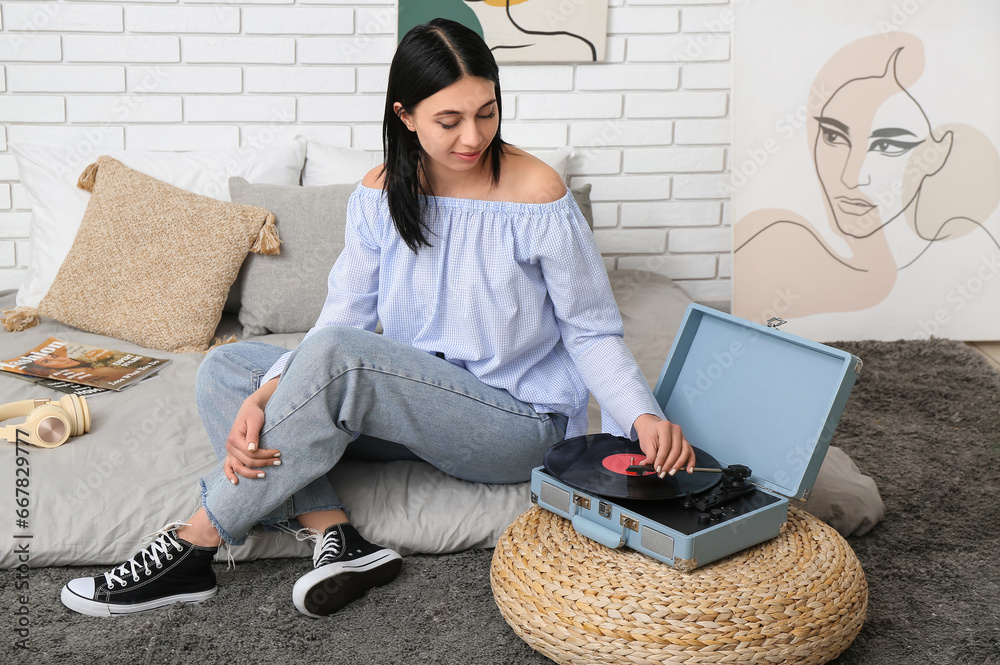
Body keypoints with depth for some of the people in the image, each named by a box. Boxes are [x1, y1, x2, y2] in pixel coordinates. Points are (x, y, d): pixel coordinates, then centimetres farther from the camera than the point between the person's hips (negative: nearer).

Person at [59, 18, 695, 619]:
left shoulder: (537, 195, -16)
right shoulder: (382, 193, -2)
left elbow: (592, 331, -9)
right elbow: (345, 317, -5)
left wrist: (642, 415, -27)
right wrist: (263, 398, -22)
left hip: (519, 424, -6)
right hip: (414, 403, 6)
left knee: (335, 354, -31)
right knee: (225, 368, -5)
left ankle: (191, 548, -20)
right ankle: (339, 538, -21)